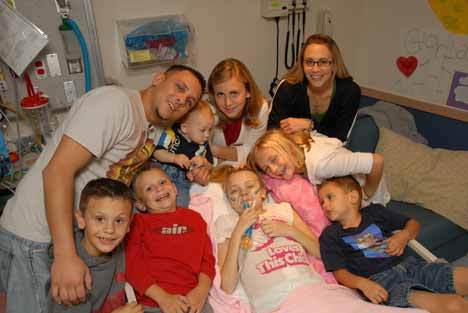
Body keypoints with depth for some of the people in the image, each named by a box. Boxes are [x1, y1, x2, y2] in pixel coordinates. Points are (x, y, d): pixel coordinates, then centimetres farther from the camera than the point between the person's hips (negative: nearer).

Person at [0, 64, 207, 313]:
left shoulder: (147, 128, 9)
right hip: (37, 238, -8)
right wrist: (66, 256, -31)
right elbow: (57, 170, -27)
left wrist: (194, 173, -4)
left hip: (77, 234, 9)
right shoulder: (115, 101, -20)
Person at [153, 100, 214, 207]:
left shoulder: (203, 145, 9)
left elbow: (209, 166, 15)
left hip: (182, 179, 2)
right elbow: (157, 152, -9)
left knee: (181, 204, -21)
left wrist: (204, 162, -8)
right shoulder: (172, 134, -3)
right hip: (162, 171, -2)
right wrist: (175, 158, -23)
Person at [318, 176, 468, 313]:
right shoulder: (331, 235, 4)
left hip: (410, 265, 6)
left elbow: (413, 223, 24)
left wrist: (404, 236, 1)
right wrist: (362, 283, -22)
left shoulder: (374, 211, 16)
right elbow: (340, 272, -3)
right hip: (380, 281, -5)